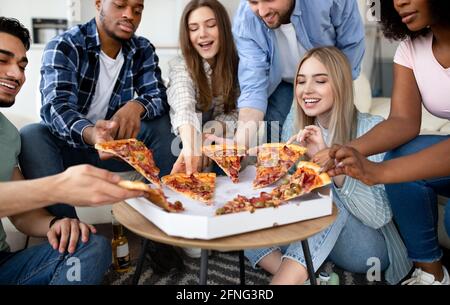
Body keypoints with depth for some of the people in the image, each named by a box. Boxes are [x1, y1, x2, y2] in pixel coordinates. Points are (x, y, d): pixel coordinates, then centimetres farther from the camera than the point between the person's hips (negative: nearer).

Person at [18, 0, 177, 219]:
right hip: (68, 145, -2)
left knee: (163, 124, -19)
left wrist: (137, 106, -36)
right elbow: (56, 106, -28)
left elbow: (159, 97, -10)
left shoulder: (143, 51, 0)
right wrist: (90, 134, -52)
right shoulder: (63, 46, -14)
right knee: (31, 136, -31)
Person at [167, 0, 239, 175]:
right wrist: (191, 149, -53)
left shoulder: (237, 64, -5)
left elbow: (237, 113, -8)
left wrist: (211, 131, -29)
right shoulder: (180, 67, -14)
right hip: (184, 144, -2)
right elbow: (185, 107, -33)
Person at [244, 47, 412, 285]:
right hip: (307, 240, 4)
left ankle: (284, 278, -29)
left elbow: (380, 217, -23)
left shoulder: (371, 129, -15)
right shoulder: (294, 123, -2)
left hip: (368, 247, -4)